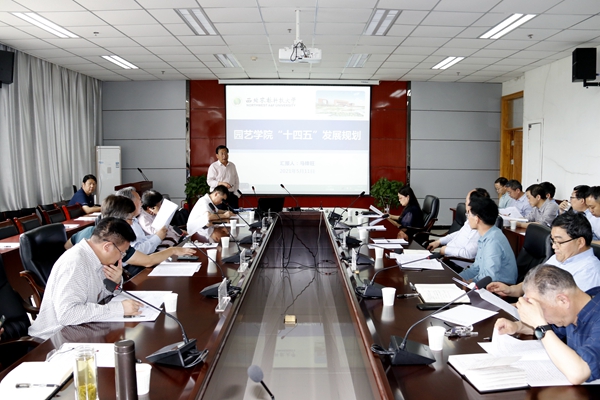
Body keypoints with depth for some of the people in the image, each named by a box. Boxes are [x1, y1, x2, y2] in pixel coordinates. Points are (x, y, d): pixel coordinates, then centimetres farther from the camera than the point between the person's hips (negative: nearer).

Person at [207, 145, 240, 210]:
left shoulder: (232, 165, 14)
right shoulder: (213, 166, 0)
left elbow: (236, 180, 16)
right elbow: (209, 181, -7)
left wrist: (236, 192, 4)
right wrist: (222, 183, -21)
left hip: (231, 195, 4)